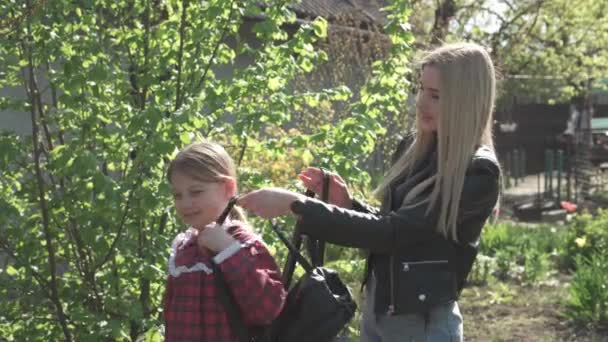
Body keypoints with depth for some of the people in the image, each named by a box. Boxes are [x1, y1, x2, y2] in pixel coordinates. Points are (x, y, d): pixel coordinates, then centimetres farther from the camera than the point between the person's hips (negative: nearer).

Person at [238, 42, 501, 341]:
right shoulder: (413, 149, 4)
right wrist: (347, 203, -3)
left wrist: (294, 205, -25)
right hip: (375, 310, 7)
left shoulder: (478, 173, -17)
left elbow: (390, 232, -24)